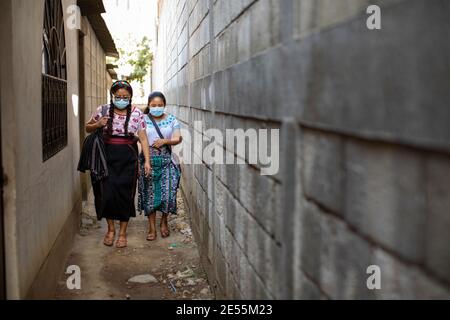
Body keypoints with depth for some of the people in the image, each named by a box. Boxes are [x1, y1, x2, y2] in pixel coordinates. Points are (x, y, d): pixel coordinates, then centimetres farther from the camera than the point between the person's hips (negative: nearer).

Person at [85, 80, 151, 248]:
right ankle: (110, 229, 21)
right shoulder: (103, 110, 1)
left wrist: (147, 160, -11)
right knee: (107, 194, 0)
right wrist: (97, 125, -10)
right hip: (108, 157, 1)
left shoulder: (137, 113, -1)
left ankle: (122, 233, 19)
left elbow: (143, 138, -3)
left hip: (128, 158, -1)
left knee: (125, 195, 3)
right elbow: (88, 128, 13)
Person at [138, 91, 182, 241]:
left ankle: (164, 222, 20)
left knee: (168, 192, -5)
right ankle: (152, 227, 11)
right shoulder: (143, 119, 4)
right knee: (150, 193, 1)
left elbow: (178, 138, 1)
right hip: (148, 159, -1)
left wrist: (165, 141, -17)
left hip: (167, 160, 1)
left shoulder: (171, 119, 8)